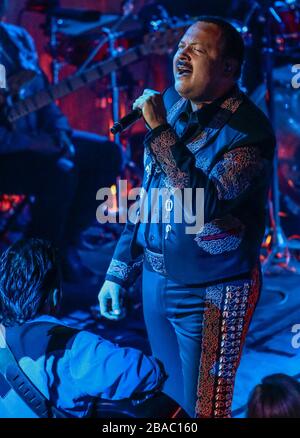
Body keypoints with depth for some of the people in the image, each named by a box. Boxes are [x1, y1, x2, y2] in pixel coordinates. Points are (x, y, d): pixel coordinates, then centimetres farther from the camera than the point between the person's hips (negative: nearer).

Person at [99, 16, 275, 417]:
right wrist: (120, 271, 11)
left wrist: (160, 130, -29)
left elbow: (205, 203, -32)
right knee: (162, 398, 22)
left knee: (199, 408, 8)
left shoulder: (249, 131, -20)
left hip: (209, 293, -6)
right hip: (155, 280, 7)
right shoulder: (170, 105, 1)